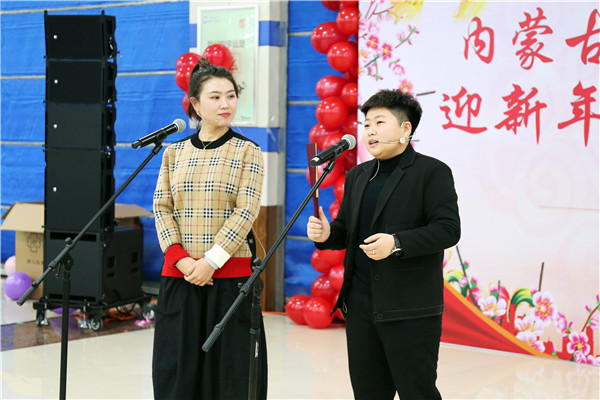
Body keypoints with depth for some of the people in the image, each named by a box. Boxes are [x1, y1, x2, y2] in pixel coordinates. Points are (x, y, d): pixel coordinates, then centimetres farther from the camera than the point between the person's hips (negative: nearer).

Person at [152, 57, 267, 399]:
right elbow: (162, 208, 5)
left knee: (230, 370, 0)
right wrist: (181, 258, -9)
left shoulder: (247, 152, 1)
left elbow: (246, 212, -8)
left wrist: (211, 261, -15)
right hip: (179, 275, 3)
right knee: (177, 367, 6)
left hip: (230, 273, -3)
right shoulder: (174, 152, 10)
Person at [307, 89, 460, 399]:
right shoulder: (357, 176, 18)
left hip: (410, 311, -7)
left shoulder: (432, 172, -4)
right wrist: (326, 234, -1)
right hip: (360, 307, 7)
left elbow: (448, 229, -13)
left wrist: (397, 243, -24)